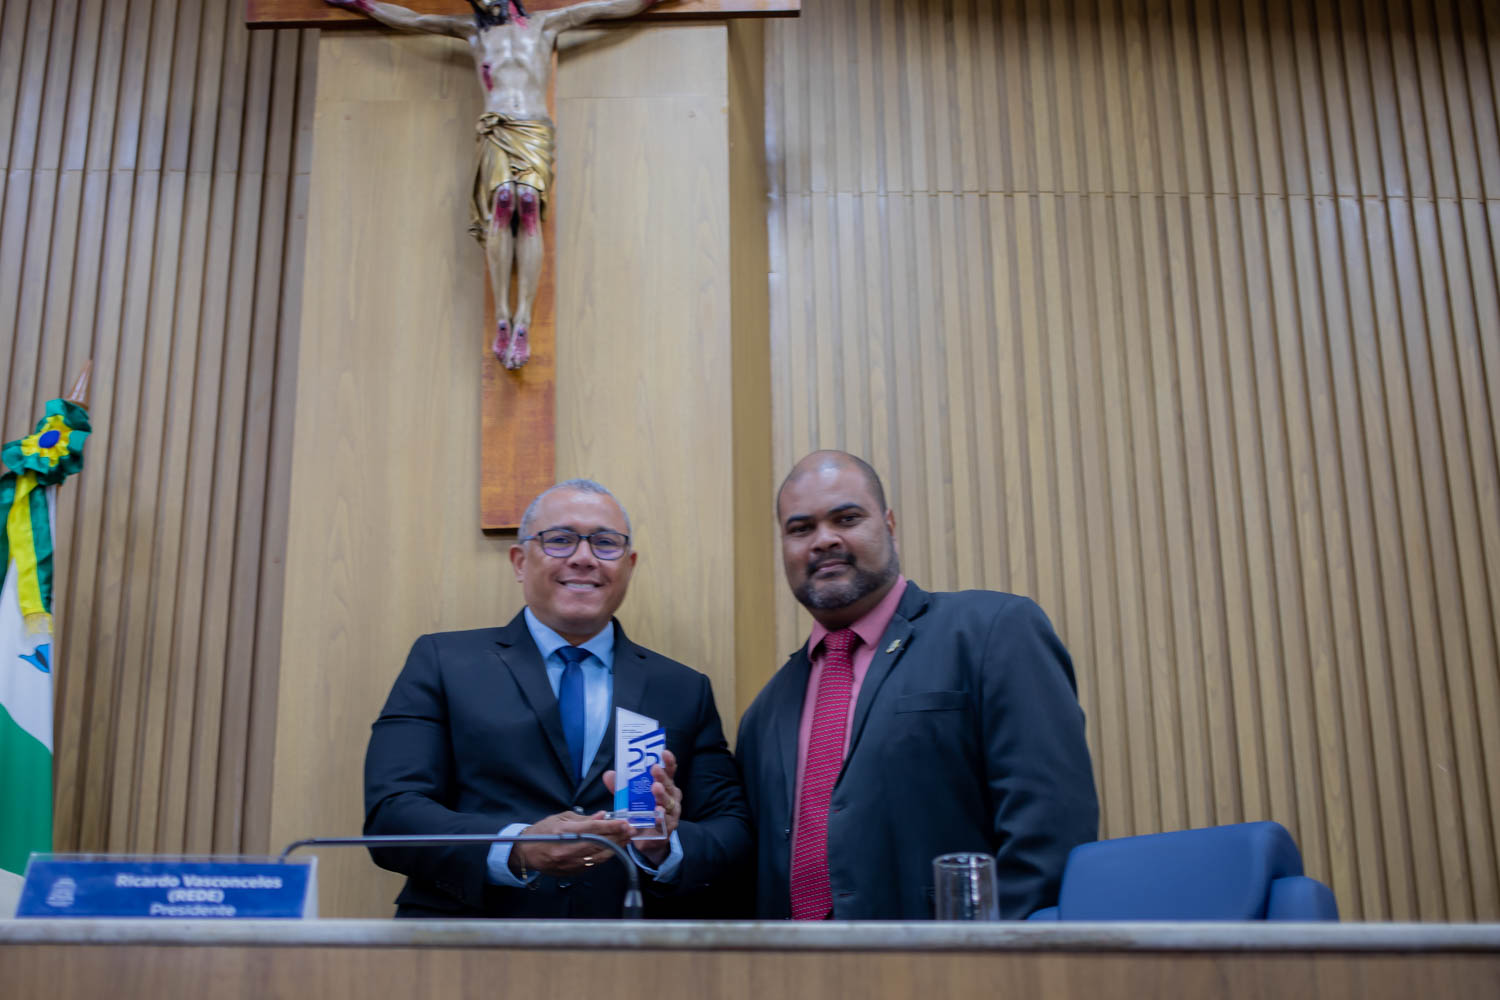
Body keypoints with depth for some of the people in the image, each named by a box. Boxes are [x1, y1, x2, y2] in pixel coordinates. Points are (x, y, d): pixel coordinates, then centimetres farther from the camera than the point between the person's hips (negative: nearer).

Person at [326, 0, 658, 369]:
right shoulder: (474, 30, 27)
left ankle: (523, 321, -38)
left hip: (535, 132, -1)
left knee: (529, 199, -28)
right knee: (503, 196, -29)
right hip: (496, 132, 1)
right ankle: (501, 319, -34)